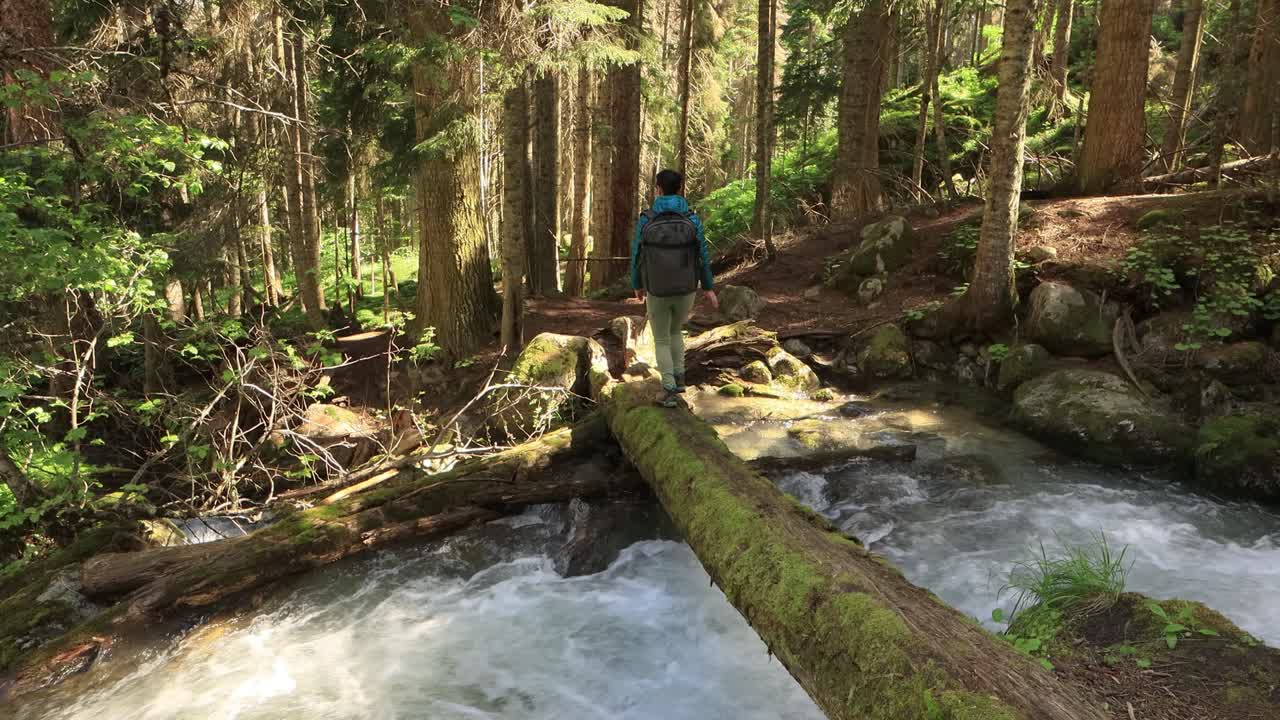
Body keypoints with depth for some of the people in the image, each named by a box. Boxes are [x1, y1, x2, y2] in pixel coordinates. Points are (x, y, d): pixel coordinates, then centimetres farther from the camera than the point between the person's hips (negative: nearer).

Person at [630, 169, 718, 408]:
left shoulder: (646, 220, -12)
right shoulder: (692, 220, -11)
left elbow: (637, 256, -4)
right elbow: (702, 256, -4)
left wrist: (637, 285, 13)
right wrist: (709, 288, 9)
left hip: (656, 292, -2)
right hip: (685, 291, 2)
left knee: (661, 340, 14)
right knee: (675, 331, 29)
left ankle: (671, 392, 6)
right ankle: (678, 379, 25)